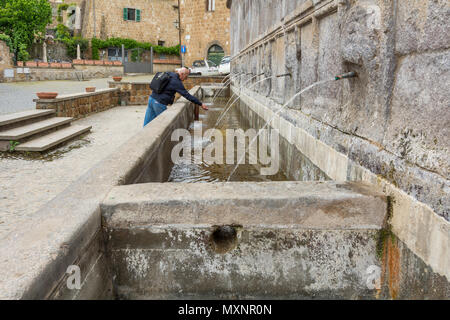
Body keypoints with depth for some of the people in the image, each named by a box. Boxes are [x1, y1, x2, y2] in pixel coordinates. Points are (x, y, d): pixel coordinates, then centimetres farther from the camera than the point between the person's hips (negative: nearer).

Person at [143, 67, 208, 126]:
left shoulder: (169, 74, 11)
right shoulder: (176, 82, -14)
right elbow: (187, 95, -15)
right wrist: (201, 104, -12)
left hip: (152, 98, 8)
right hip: (159, 103, -8)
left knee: (147, 123, 9)